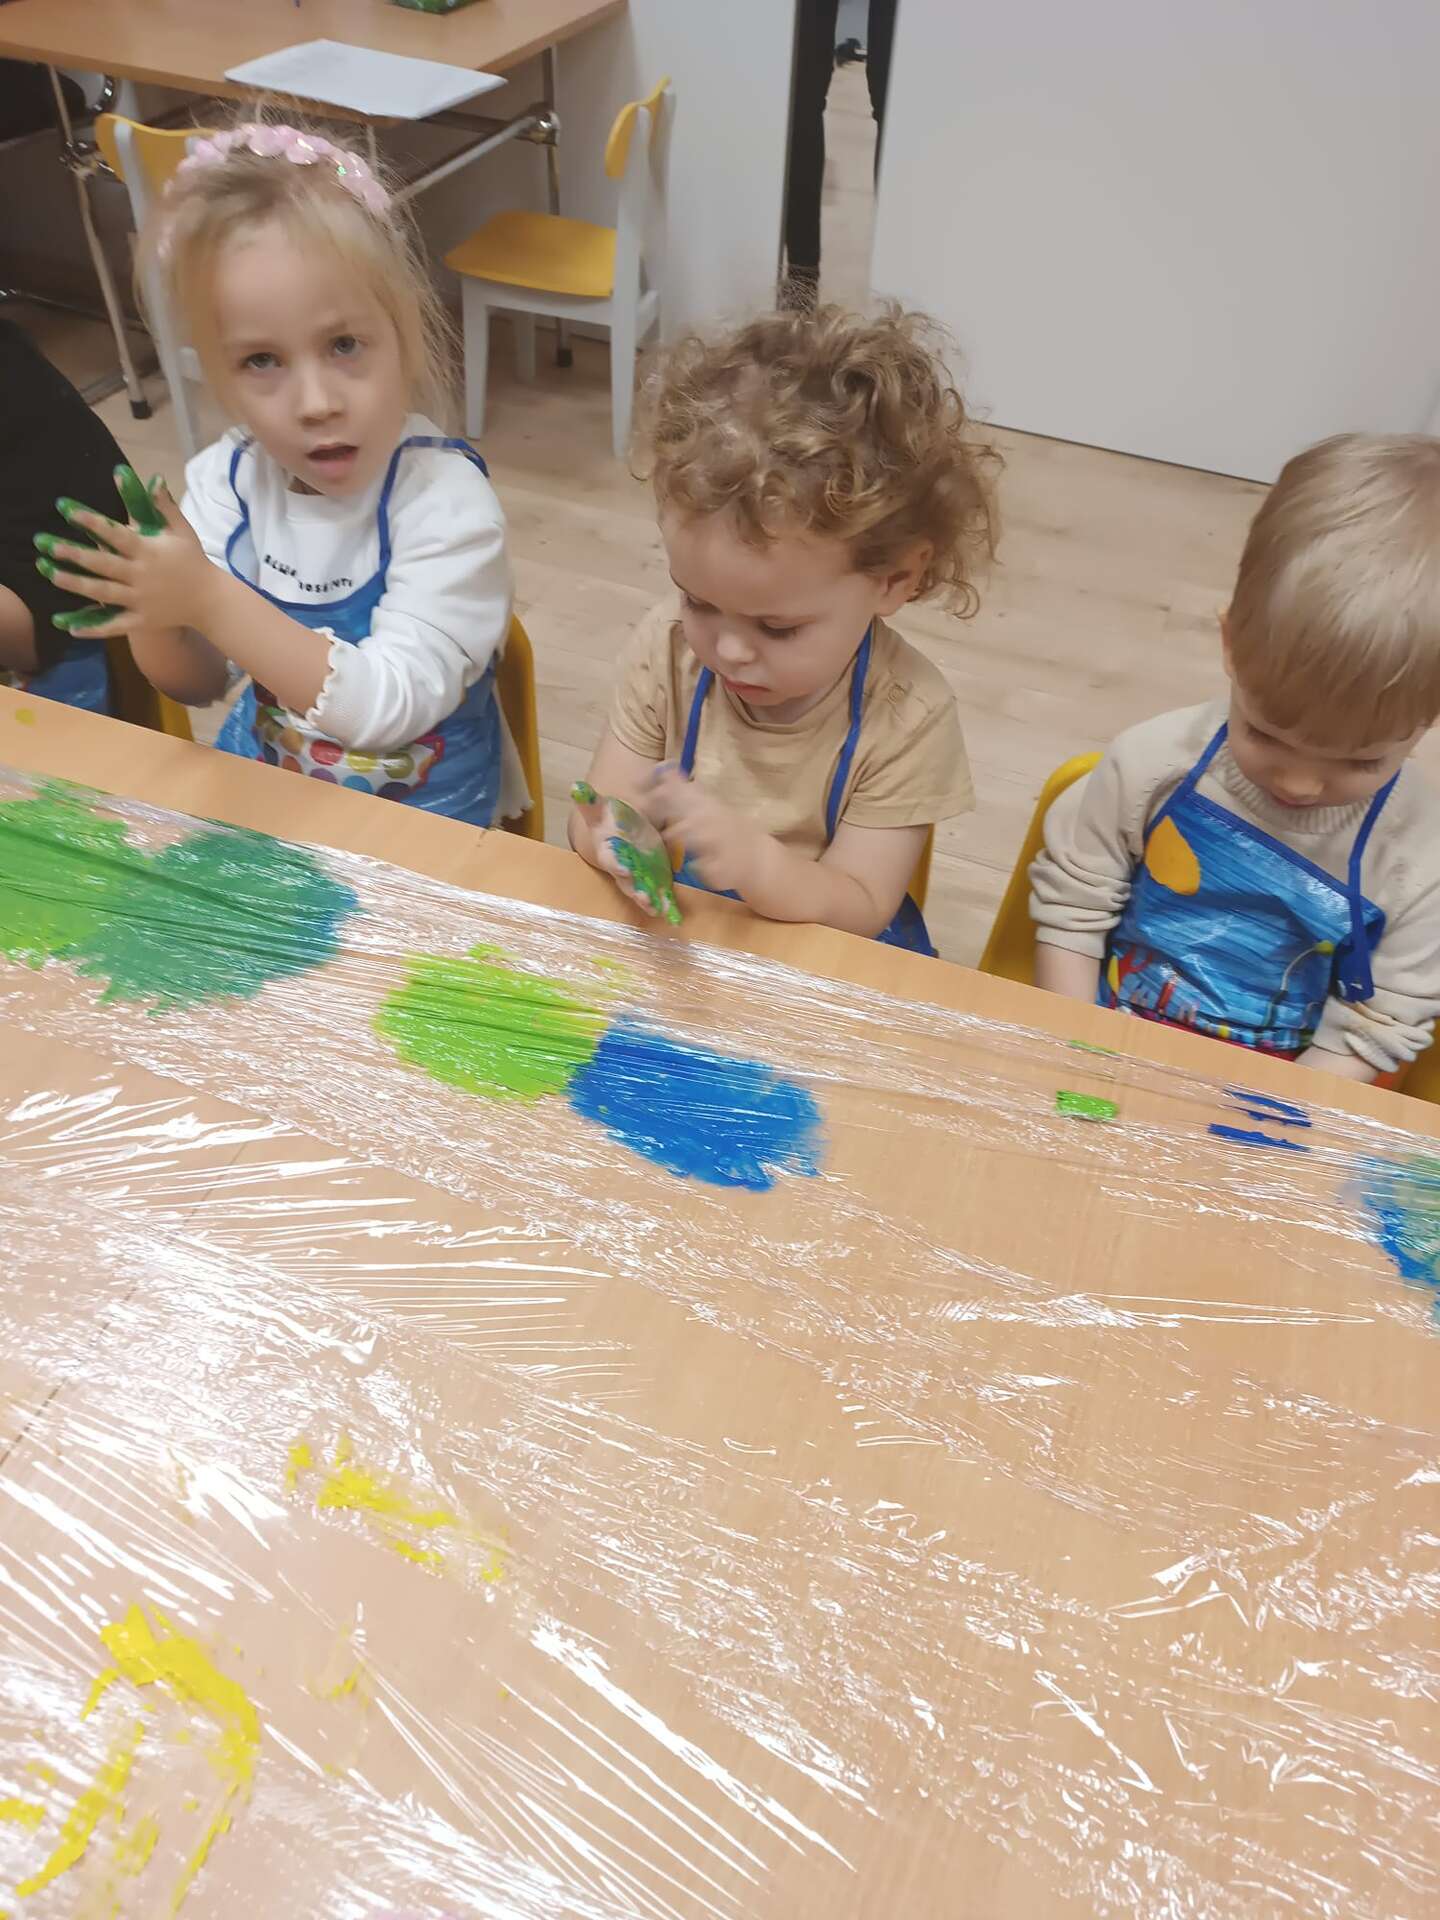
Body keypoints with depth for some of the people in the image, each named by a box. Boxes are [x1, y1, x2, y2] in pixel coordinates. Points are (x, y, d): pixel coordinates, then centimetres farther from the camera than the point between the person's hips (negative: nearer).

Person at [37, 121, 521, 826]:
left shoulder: (445, 502, -21)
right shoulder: (227, 478, -7)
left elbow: (390, 707, -27)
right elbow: (199, 683, 1)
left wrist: (209, 599, -32)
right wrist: (155, 612, -21)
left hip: (418, 812, -4)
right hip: (262, 775, 4)